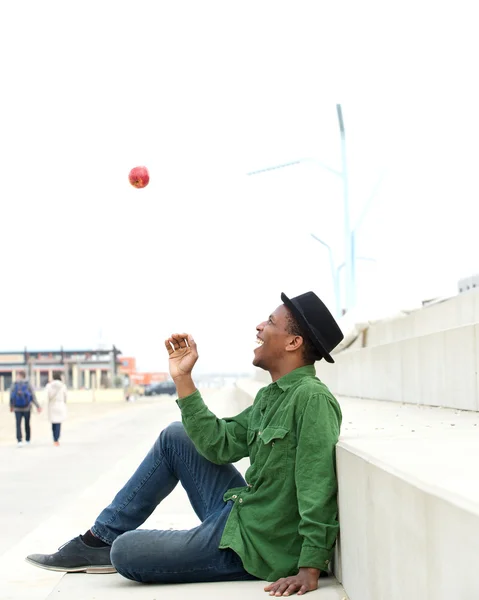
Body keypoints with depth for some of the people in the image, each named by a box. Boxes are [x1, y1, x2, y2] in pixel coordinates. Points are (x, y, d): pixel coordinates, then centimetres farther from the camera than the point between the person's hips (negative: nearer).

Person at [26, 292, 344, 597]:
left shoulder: (311, 397, -22)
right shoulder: (270, 397, 9)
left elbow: (317, 492, -28)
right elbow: (219, 445, 2)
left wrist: (310, 568, -31)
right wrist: (183, 379, 0)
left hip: (254, 546, -9)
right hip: (238, 512, 9)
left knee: (125, 552, -9)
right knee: (175, 436, 11)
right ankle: (99, 539, 17)